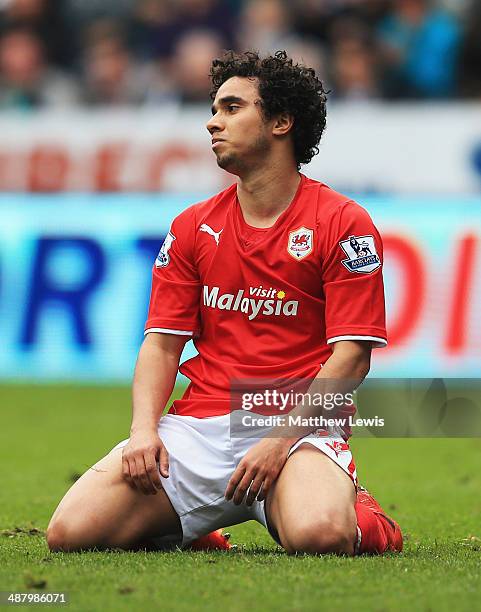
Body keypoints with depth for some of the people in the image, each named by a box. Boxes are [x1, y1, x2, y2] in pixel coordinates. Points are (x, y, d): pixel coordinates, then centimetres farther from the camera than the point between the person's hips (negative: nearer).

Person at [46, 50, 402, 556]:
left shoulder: (343, 224, -1)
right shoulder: (192, 227, 14)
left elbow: (352, 357, -6)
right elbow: (161, 343, 12)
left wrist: (280, 440, -17)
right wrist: (144, 428, -8)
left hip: (298, 430, -3)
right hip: (197, 426, 4)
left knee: (318, 535, -37)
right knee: (70, 532, -18)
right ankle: (187, 529, 12)